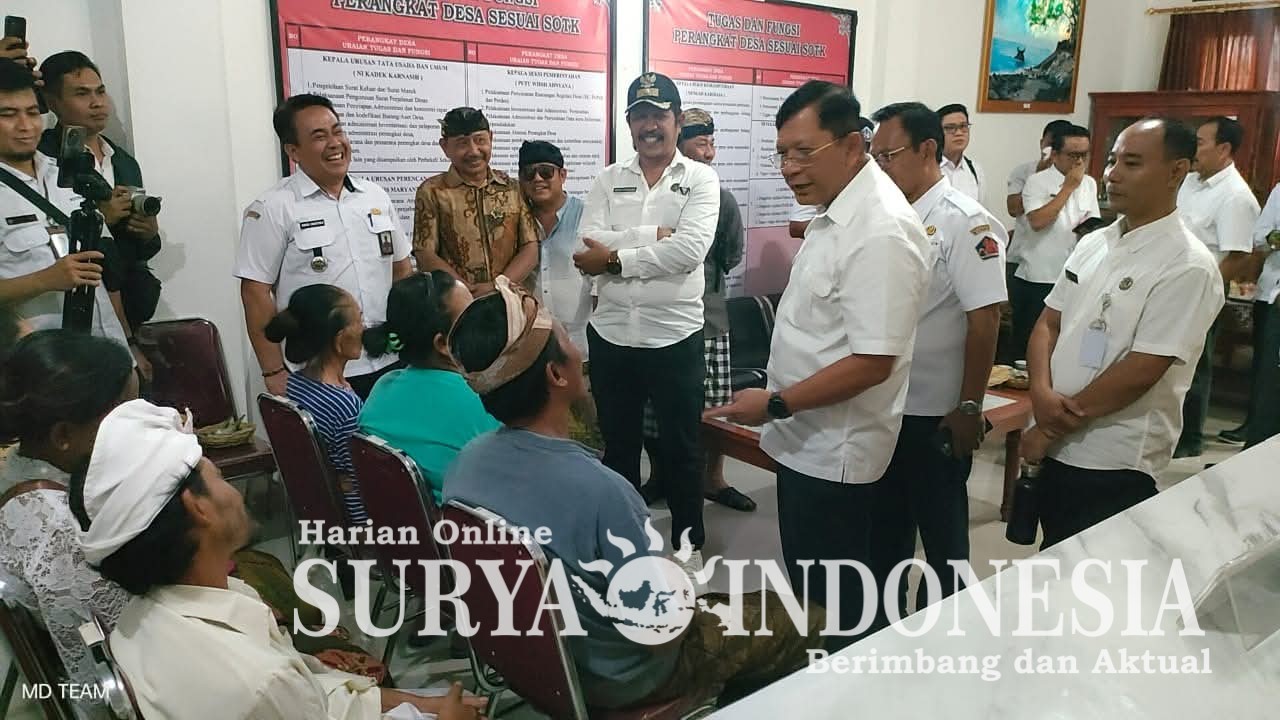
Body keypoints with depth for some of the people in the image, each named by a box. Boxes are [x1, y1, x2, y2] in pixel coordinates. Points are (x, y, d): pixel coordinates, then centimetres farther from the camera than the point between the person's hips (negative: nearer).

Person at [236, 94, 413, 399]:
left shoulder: (376, 197, 9)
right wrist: (274, 372, -11)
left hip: (389, 363, 5)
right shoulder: (273, 209, -7)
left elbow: (401, 268, 14)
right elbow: (256, 291, -8)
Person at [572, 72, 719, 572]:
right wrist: (654, 235, -16)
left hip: (675, 336, -3)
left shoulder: (701, 180, -2)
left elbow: (689, 250, -19)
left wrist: (617, 256, -15)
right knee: (618, 443, 17)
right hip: (611, 334, 3)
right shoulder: (608, 181, 6)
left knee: (681, 446, 11)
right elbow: (589, 249, -9)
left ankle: (688, 540, 30)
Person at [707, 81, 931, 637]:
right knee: (807, 590, 23)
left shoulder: (881, 232, -24)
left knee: (833, 601, 7)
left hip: (834, 451, -10)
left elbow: (873, 362, -27)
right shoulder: (839, 211, 7)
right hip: (806, 440, 10)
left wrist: (776, 404, -20)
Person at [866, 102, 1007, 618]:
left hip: (935, 414, -7)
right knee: (885, 525, 19)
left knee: (942, 534, 11)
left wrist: (969, 408, -15)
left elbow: (984, 321, -16)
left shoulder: (965, 223, -14)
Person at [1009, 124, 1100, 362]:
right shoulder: (1037, 182, -8)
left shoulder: (1089, 184, 10)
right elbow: (1037, 221, -23)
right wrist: (1068, 187, -15)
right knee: (1028, 345, 3)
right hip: (1036, 281, -5)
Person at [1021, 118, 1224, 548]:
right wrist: (1041, 392, -11)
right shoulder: (1093, 243, 8)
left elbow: (1141, 371, -19)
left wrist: (1052, 429, -13)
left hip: (1116, 465, -7)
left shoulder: (1188, 267, -15)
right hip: (1056, 451, 7)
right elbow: (1048, 323, 9)